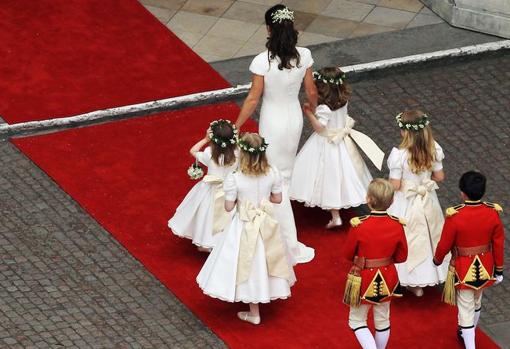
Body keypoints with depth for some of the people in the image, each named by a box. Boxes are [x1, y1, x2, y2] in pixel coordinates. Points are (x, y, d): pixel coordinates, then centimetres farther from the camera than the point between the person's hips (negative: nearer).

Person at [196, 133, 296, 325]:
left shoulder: (234, 179, -24)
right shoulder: (273, 174, -14)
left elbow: (229, 207, -14)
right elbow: (277, 199, -1)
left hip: (245, 228, -3)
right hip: (266, 224, 3)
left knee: (249, 267, 13)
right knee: (263, 263, 24)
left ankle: (254, 313, 24)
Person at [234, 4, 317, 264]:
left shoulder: (262, 61, -25)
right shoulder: (304, 56, -13)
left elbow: (253, 99, -17)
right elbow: (311, 92, -1)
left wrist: (236, 126, -3)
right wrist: (313, 110, 22)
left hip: (272, 121, -4)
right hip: (294, 116, 4)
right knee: (285, 173, 24)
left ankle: (291, 244, 5)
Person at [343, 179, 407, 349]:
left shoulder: (359, 225, -25)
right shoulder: (397, 225, -15)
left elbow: (348, 255, -10)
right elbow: (401, 256, -2)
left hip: (363, 279, -4)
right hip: (387, 279, 4)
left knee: (357, 321, 14)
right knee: (382, 320, 22)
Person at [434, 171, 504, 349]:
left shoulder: (455, 216, -26)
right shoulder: (493, 213, -16)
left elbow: (444, 244, -14)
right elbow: (499, 244, -5)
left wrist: (437, 259, 8)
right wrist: (499, 269, 9)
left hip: (463, 270, -4)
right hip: (485, 268, 4)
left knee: (466, 309, 9)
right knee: (476, 302, 27)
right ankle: (469, 333, 51)